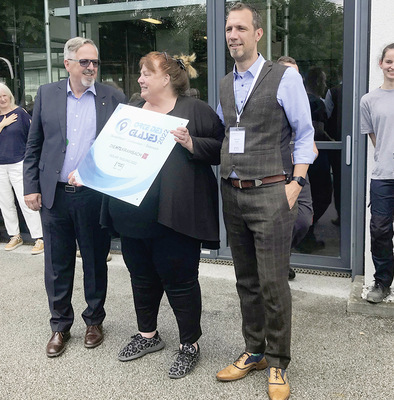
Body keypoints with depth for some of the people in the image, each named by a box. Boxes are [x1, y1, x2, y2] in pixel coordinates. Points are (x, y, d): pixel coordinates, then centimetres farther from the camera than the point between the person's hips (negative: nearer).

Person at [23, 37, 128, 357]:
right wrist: (31, 187, 1)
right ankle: (60, 325, 27)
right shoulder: (47, 94, 6)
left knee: (95, 262, 11)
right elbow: (34, 146, 7)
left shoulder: (114, 99, 1)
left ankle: (94, 321, 30)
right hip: (55, 195, 2)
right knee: (58, 264, 11)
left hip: (95, 196, -1)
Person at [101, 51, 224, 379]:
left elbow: (220, 148, -7)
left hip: (172, 215, -6)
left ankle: (190, 344, 20)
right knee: (142, 275, 17)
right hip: (132, 213, 7)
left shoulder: (194, 110, -3)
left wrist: (190, 143, -21)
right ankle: (148, 334, 37)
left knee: (179, 279, 2)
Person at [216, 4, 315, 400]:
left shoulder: (284, 77, -3)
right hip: (232, 194, 6)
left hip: (270, 193, -5)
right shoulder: (224, 85, 14)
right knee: (246, 280, 14)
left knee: (273, 282, -2)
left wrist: (296, 183, -10)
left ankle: (277, 363, 15)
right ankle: (254, 351, 29)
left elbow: (304, 134, -2)